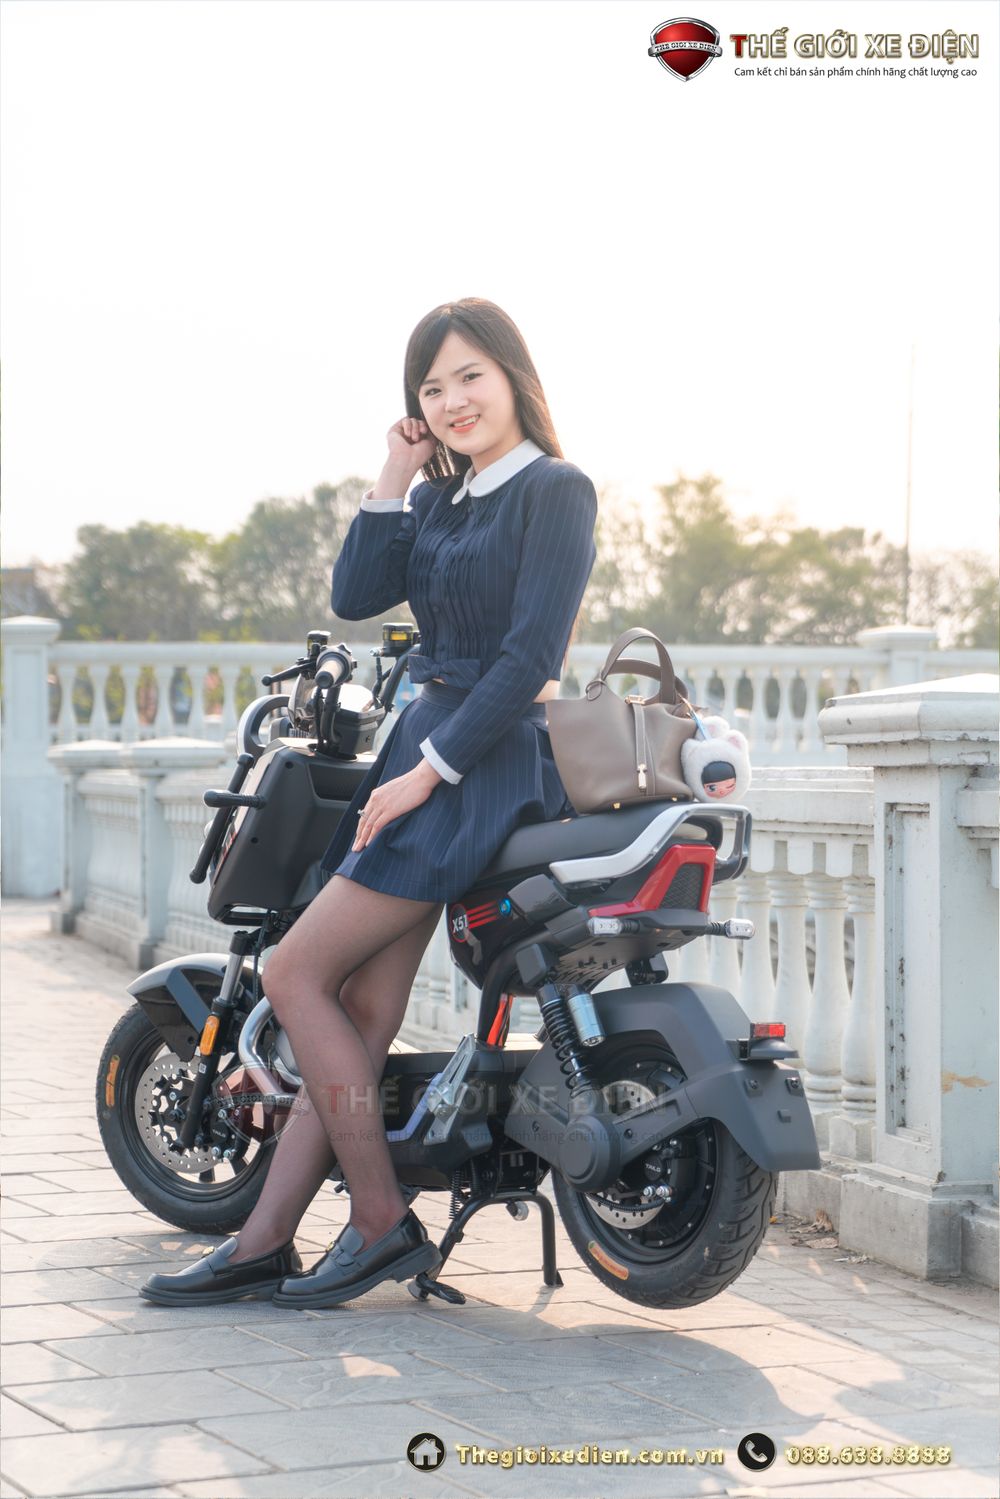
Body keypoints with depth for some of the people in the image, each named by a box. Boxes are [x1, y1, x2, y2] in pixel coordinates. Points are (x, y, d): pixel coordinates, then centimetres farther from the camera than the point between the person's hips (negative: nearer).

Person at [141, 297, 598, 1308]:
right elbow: (357, 596, 7)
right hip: (426, 752, 8)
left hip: (489, 762, -8)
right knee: (361, 1013, 5)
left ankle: (383, 1224, -5)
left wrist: (429, 769, -18)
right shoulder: (444, 499, 17)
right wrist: (394, 478, 1)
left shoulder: (556, 492, -8)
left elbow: (530, 658, -16)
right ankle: (262, 1246, 6)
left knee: (293, 972, -11)